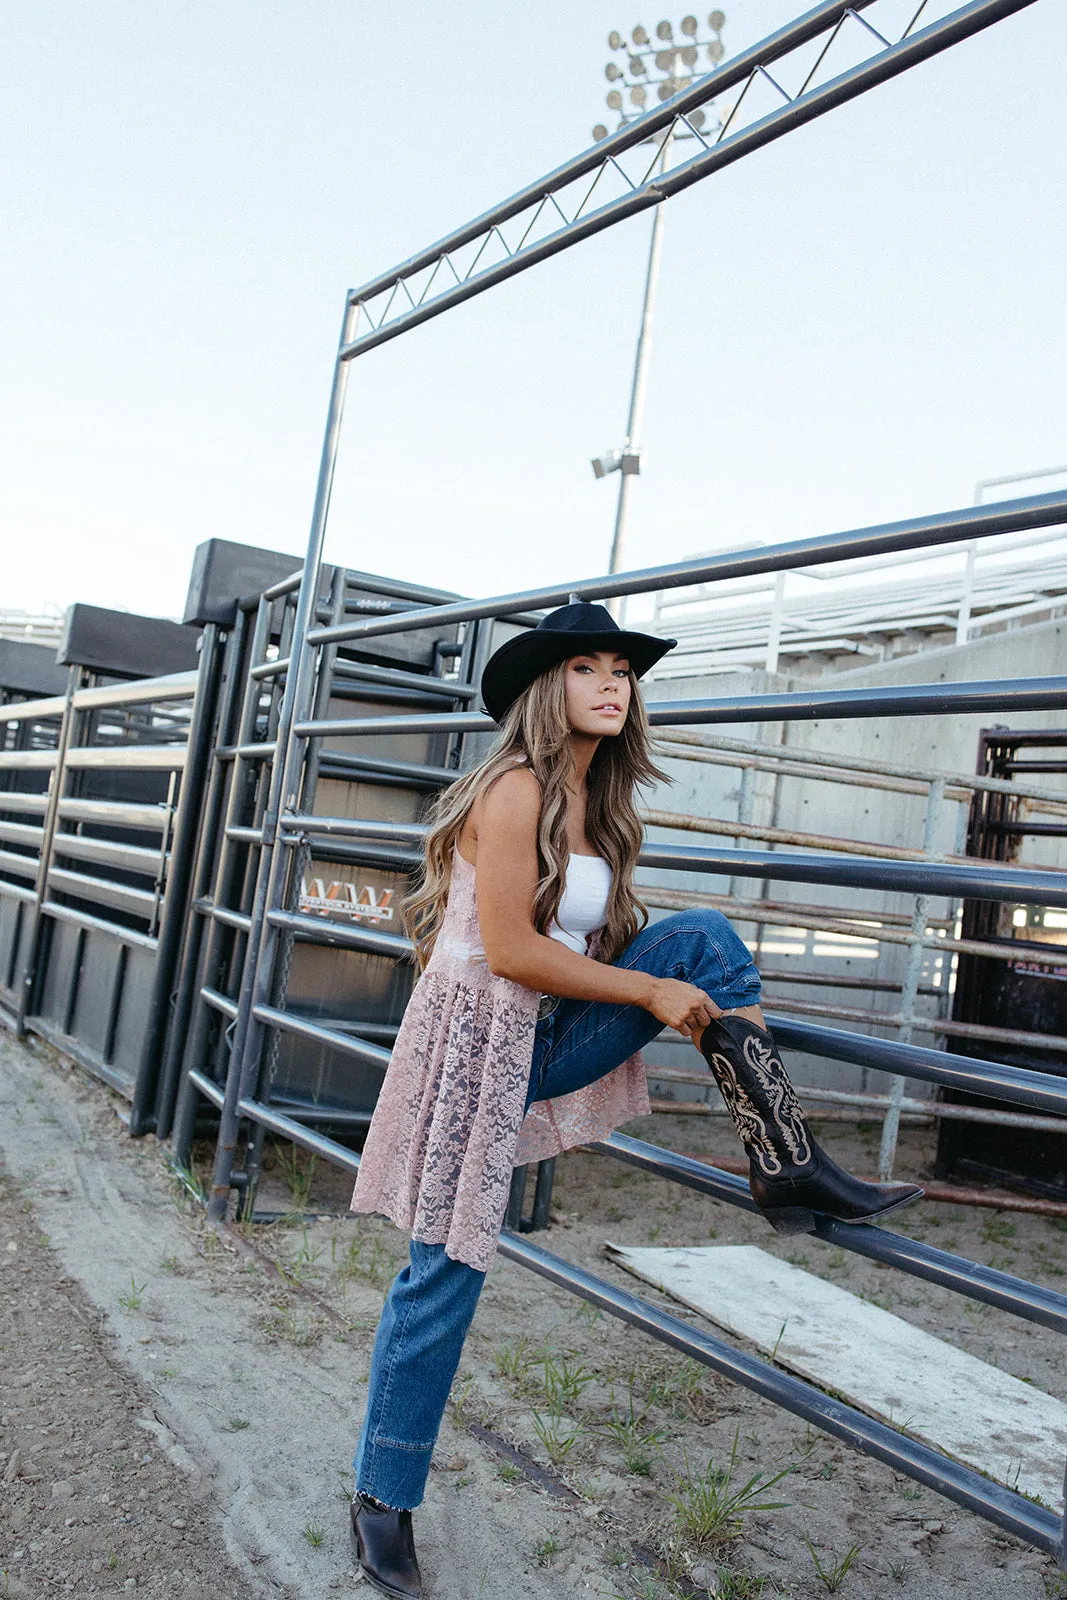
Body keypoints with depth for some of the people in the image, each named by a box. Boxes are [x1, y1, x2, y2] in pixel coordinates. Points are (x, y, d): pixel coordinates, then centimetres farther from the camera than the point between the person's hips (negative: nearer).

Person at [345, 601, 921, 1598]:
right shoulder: (516, 788, -15)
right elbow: (508, 950, -20)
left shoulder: (593, 804, 9)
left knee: (702, 937, -5)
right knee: (447, 1272, -1)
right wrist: (651, 994, -15)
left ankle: (787, 1166, -9)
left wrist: (699, 994, 4)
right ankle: (382, 1501, 19)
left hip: (546, 1040, 7)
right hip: (478, 1037, -7)